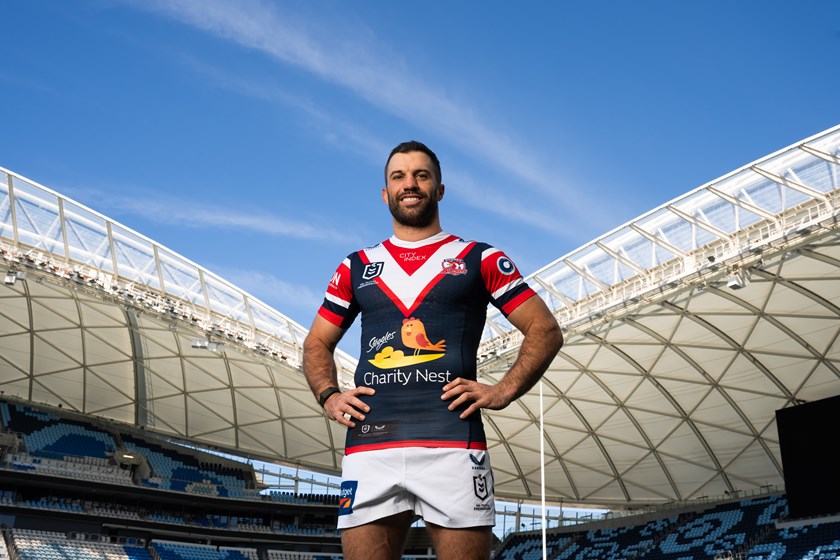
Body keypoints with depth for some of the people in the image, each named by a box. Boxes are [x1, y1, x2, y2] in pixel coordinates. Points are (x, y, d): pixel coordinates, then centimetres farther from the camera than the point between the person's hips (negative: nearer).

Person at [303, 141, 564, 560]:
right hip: (369, 447, 3)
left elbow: (545, 330, 10)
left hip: (453, 446, -2)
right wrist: (328, 396, 6)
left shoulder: (480, 259, 12)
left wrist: (504, 391, -4)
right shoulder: (357, 266, 19)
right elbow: (317, 343, 25)